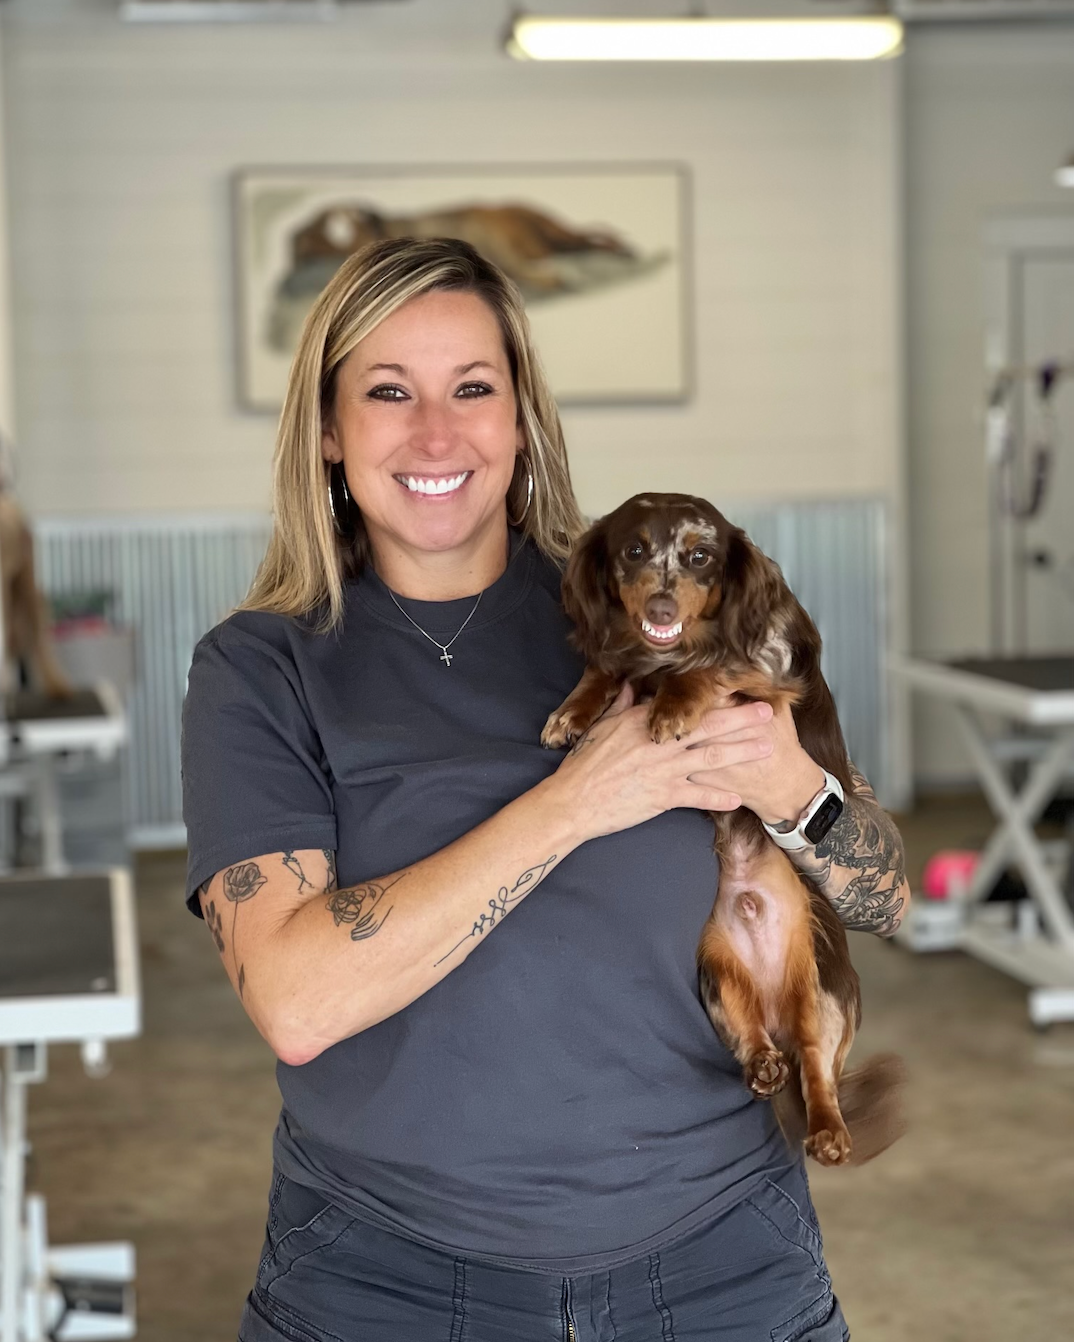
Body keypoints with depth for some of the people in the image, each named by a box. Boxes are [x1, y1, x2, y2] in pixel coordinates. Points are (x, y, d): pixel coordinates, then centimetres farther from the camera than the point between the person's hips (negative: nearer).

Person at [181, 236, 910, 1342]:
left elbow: (884, 905, 2)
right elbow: (295, 1003, -20)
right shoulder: (259, 667, -5)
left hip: (713, 1244, 2)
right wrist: (573, 799, -23)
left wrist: (793, 789, -19)